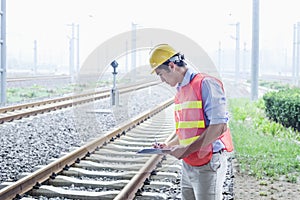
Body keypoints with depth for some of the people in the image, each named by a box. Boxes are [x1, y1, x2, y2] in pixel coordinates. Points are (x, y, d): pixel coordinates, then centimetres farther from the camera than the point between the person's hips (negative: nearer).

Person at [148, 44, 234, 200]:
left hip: (208, 165, -8)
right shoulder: (180, 92, 16)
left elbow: (219, 127, -20)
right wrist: (169, 146, 10)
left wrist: (186, 150, -20)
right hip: (187, 166, 8)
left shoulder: (206, 84, -12)